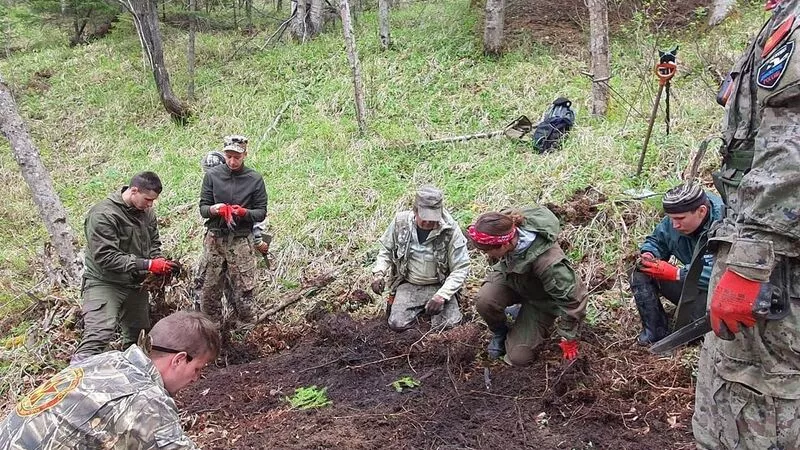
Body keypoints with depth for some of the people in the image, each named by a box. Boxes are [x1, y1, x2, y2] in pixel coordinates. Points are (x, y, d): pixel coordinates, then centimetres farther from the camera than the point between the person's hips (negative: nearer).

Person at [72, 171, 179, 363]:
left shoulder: (147, 211, 3)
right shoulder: (103, 214, -20)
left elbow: (154, 243, 17)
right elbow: (105, 257, -25)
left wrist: (160, 261, -6)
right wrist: (148, 264, -28)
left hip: (135, 284, 7)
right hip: (104, 283, -7)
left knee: (137, 337, 16)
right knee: (97, 337, -21)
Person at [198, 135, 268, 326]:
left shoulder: (255, 179, 0)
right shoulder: (212, 175, 2)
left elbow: (261, 213, 3)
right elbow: (202, 208, 5)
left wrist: (245, 213, -17)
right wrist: (213, 209, -18)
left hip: (241, 241, -1)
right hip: (214, 238, 2)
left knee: (243, 291, 0)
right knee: (210, 290, 7)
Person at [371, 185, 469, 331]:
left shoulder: (451, 230, -17)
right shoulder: (400, 222, -9)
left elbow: (460, 269, -13)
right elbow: (386, 250, 9)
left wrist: (442, 295, -26)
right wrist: (378, 273, -8)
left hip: (440, 286, -1)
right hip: (408, 284, 2)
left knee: (449, 325, -21)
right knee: (397, 324, -18)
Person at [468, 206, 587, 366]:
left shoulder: (548, 263, -46)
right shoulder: (505, 224, -31)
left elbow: (572, 298, -30)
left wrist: (569, 339, -14)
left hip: (540, 298, -4)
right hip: (510, 276, 4)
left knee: (518, 357, -8)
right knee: (484, 300, -29)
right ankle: (500, 333, 5)